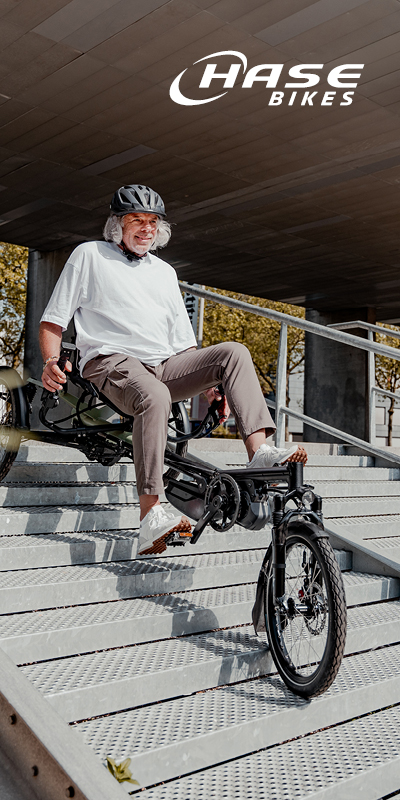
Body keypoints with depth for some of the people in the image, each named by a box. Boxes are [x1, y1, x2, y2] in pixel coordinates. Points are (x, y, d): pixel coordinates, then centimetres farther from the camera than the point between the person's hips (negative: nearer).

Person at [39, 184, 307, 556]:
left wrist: (206, 380, 8)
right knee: (154, 396, -39)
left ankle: (259, 450, -31)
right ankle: (151, 519, -45)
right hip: (111, 361, -5)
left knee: (233, 352, -18)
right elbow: (53, 320, 8)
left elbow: (183, 341, 24)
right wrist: (51, 362, -12)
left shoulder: (165, 271, 25)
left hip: (165, 366, 5)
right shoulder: (89, 255, 13)